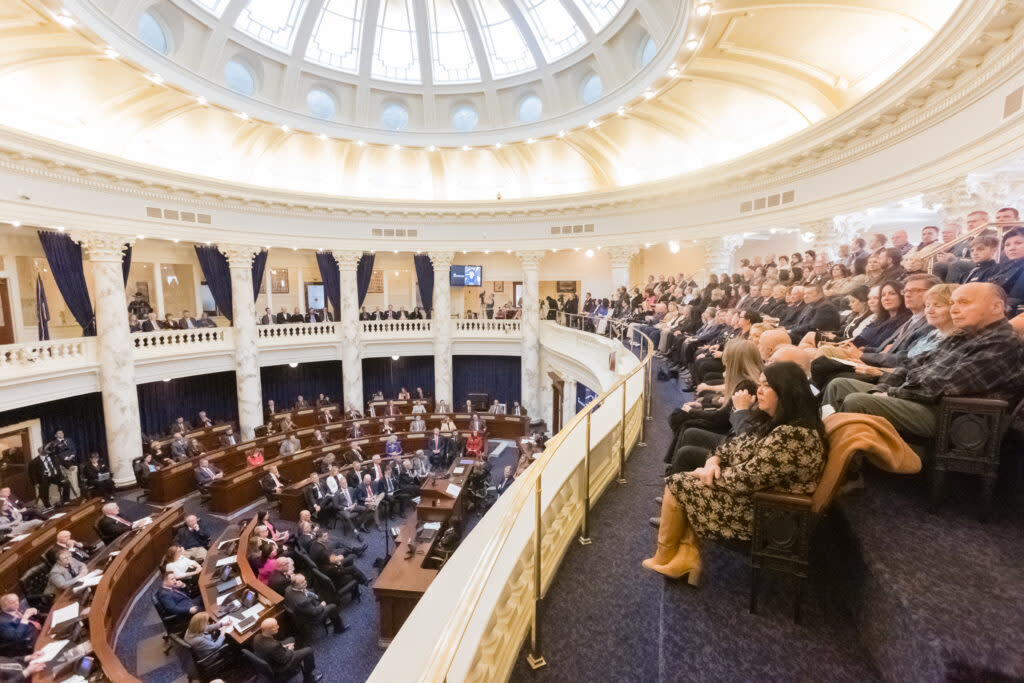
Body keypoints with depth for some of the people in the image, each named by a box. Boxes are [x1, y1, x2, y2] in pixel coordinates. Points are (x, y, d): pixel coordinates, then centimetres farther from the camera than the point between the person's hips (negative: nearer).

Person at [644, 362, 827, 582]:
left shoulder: (791, 436, -28)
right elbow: (737, 444, 12)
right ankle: (687, 559, 7)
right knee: (682, 480, 5)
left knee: (677, 484, -6)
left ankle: (664, 558, 17)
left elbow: (747, 479, -29)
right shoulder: (775, 422, 5)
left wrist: (705, 473, -13)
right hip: (756, 496, 10)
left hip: (759, 512, -10)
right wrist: (714, 460, -9)